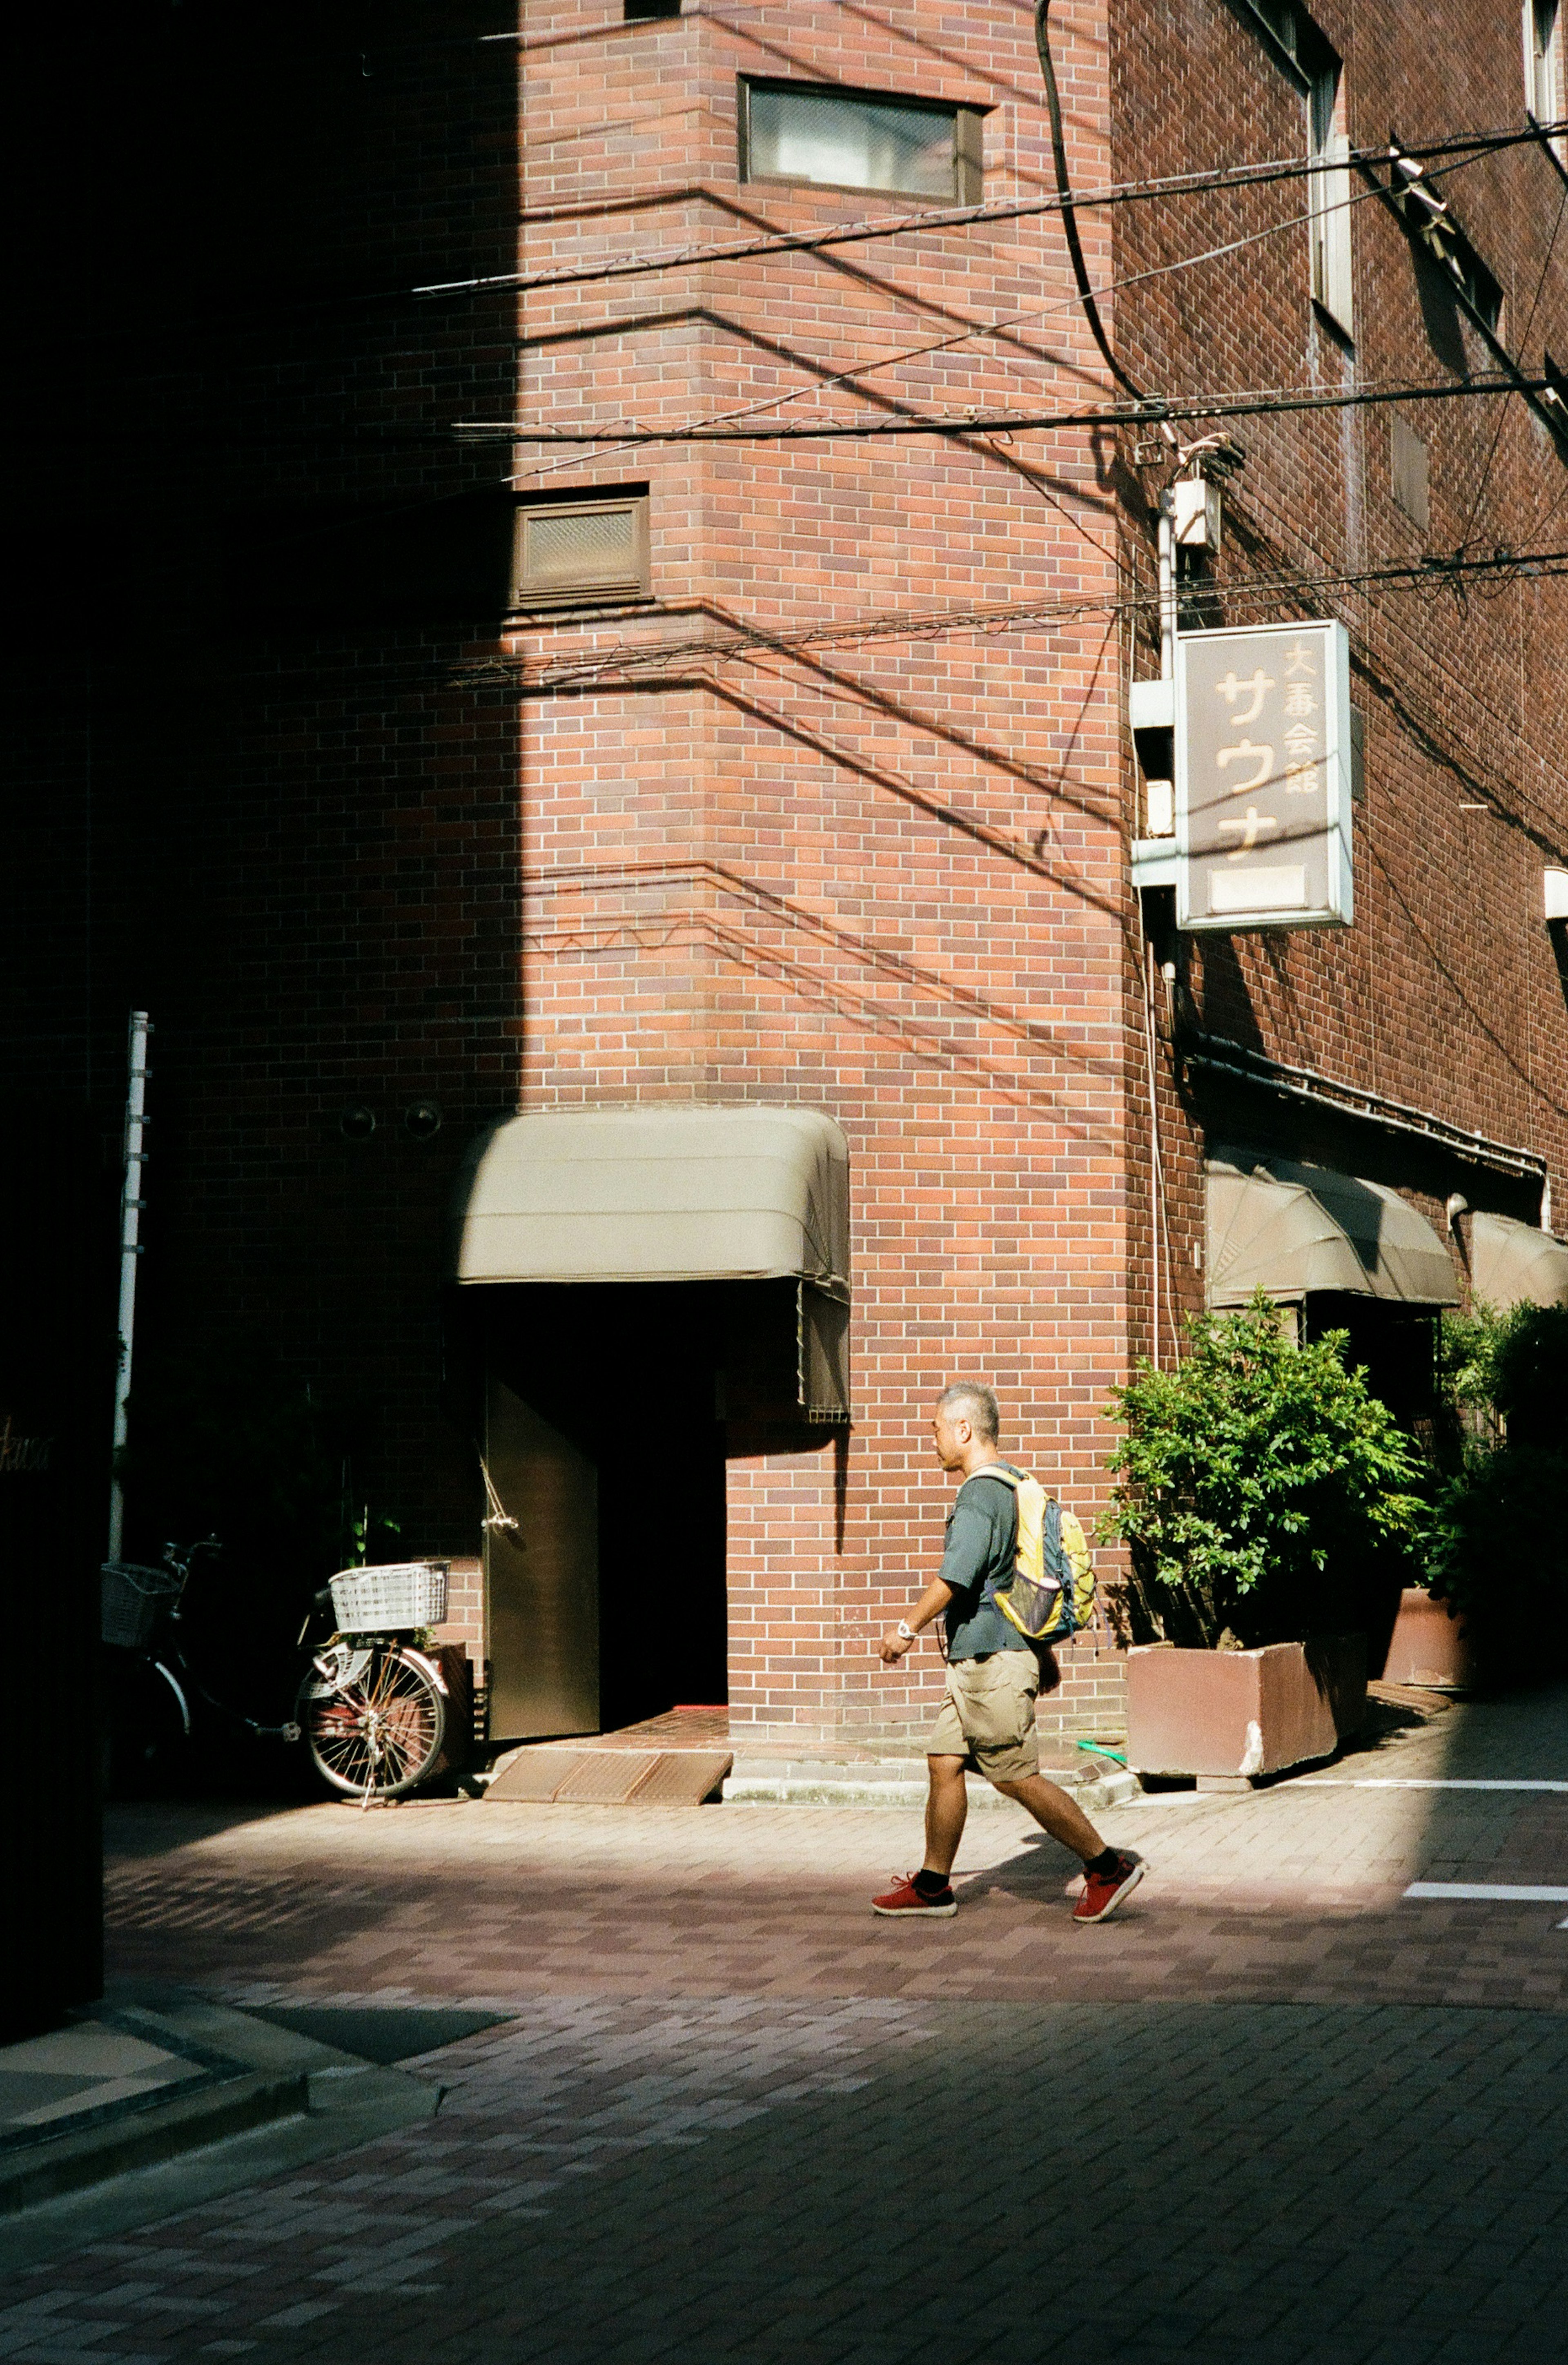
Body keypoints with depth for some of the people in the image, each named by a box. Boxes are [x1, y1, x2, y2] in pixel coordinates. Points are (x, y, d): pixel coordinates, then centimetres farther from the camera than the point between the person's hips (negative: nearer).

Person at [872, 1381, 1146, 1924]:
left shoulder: (981, 1493, -16)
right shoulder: (1014, 1486, 16)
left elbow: (956, 1576, -23)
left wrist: (907, 1628, -12)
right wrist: (1041, 1649, 25)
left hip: (991, 1660, -10)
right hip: (982, 1660, 10)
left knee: (1017, 1777, -7)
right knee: (944, 1762, 11)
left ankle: (1109, 1866, -3)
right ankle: (932, 1886, 16)